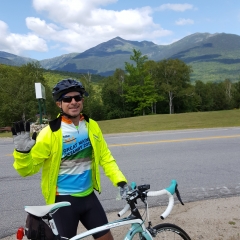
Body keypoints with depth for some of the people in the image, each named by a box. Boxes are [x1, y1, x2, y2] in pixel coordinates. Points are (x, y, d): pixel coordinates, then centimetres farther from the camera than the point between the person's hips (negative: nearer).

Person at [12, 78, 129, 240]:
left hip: (88, 196, 4)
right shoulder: (50, 134, -16)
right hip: (63, 200, -4)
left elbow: (105, 157, 6)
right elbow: (28, 169, -13)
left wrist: (120, 181, -4)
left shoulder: (92, 126, -1)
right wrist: (22, 151, -33)